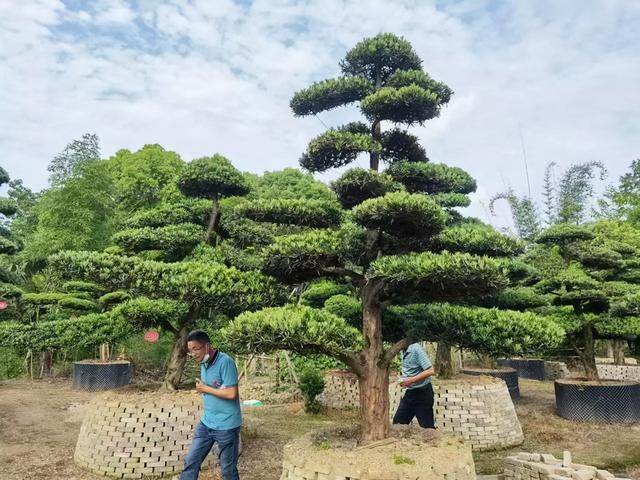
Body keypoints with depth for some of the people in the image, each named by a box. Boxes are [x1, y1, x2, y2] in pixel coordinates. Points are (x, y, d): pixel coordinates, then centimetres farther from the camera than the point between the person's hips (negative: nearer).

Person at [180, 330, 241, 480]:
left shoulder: (225, 362, -21)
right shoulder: (203, 363, 5)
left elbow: (231, 393, -25)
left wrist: (205, 389, -16)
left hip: (226, 426, -7)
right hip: (206, 423, 7)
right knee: (191, 462, 12)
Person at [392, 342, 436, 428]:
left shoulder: (416, 349, -21)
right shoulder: (404, 351, 4)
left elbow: (430, 371, -26)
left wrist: (411, 380, -26)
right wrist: (403, 380, 2)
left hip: (422, 393, -8)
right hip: (409, 392, 8)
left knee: (427, 427, 3)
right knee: (397, 423, 10)